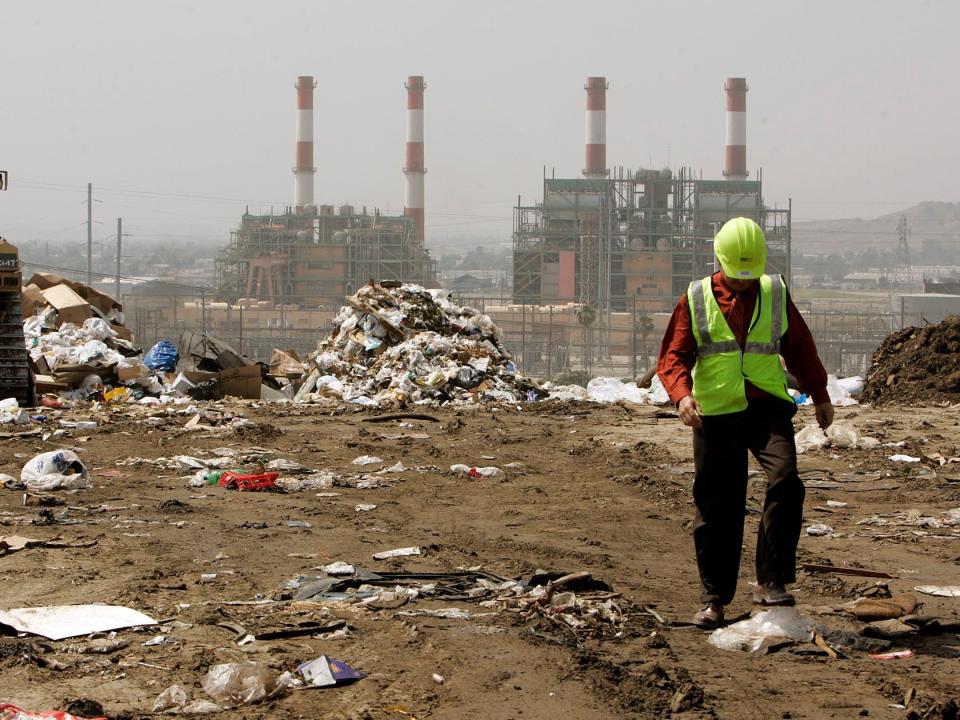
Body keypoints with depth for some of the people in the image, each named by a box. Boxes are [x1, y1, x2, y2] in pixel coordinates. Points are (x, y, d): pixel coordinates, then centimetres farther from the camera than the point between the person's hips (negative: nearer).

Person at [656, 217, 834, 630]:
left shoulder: (775, 294, 9)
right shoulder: (696, 300, 4)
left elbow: (799, 346, 21)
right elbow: (674, 356, 0)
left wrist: (819, 395, 24)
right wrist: (682, 394, -19)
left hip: (768, 408, 1)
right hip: (716, 413, -1)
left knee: (785, 481, -22)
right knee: (716, 510, 2)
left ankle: (772, 582, -15)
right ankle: (713, 599, 13)